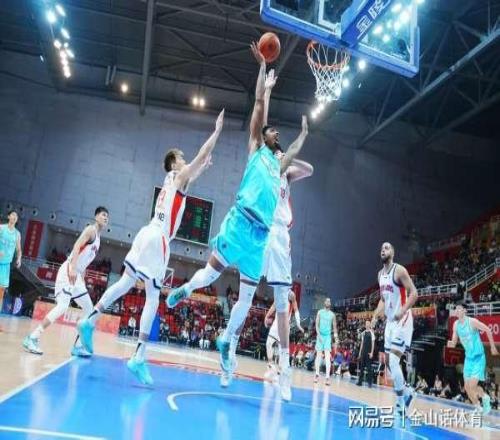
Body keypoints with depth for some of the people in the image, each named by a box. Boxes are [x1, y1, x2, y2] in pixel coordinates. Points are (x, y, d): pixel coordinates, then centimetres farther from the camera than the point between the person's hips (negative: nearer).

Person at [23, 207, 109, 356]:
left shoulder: (98, 237, 21)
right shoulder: (91, 229, -4)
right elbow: (77, 246, -20)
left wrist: (82, 280, 22)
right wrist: (73, 268, -31)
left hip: (77, 274, 10)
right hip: (69, 271, -10)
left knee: (89, 310, 8)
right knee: (62, 307, -20)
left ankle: (78, 346, 11)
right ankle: (32, 338, -15)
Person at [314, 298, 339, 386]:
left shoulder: (332, 314, 6)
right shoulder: (320, 312, 3)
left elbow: (334, 327, 8)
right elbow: (317, 324, -2)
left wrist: (336, 339, 2)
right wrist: (318, 334, -15)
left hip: (328, 336, 0)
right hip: (320, 335, 0)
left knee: (328, 356, -10)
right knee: (318, 355, 7)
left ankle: (327, 377, -15)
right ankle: (317, 374, 19)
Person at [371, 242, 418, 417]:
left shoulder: (399, 270, -14)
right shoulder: (380, 274, 12)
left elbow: (413, 293, -18)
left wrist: (402, 311, -32)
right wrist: (375, 316, 9)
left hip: (402, 321, -9)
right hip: (390, 321, 9)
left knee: (394, 361, -15)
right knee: (388, 361, 14)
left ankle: (400, 404, -3)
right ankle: (407, 391, 32)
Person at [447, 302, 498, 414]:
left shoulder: (472, 321, -19)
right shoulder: (456, 324, 0)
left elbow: (488, 330, -10)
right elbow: (454, 341, 7)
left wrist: (492, 347, -4)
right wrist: (451, 343, -17)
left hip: (478, 357, -6)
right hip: (468, 358, 7)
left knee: (472, 386, -15)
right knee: (467, 387, 8)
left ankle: (485, 397, 15)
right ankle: (479, 409, 27)